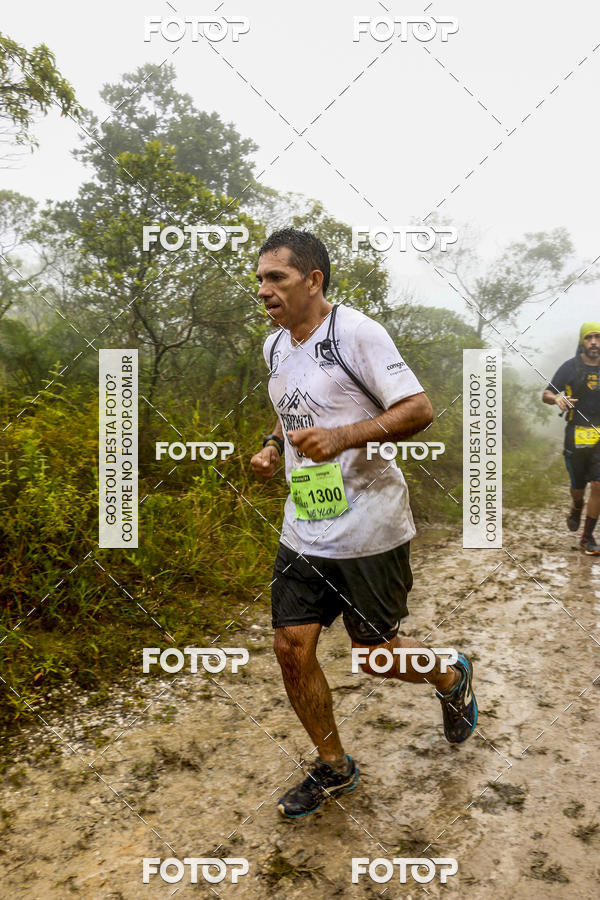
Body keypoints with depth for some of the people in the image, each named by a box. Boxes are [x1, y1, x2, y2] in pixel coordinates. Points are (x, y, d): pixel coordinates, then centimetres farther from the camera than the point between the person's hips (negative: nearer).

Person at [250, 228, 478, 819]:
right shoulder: (274, 347, 10)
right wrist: (272, 448, 6)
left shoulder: (355, 332, -13)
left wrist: (344, 437, -28)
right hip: (303, 531, 7)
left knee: (372, 651, 7)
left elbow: (419, 409, -16)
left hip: (368, 530, -6)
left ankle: (452, 679, 41)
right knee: (291, 648, 5)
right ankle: (333, 769, 28)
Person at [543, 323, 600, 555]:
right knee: (578, 486, 10)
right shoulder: (570, 367, -2)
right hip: (576, 434, -1)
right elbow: (546, 395, 0)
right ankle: (576, 509, 46)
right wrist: (557, 398, -22)